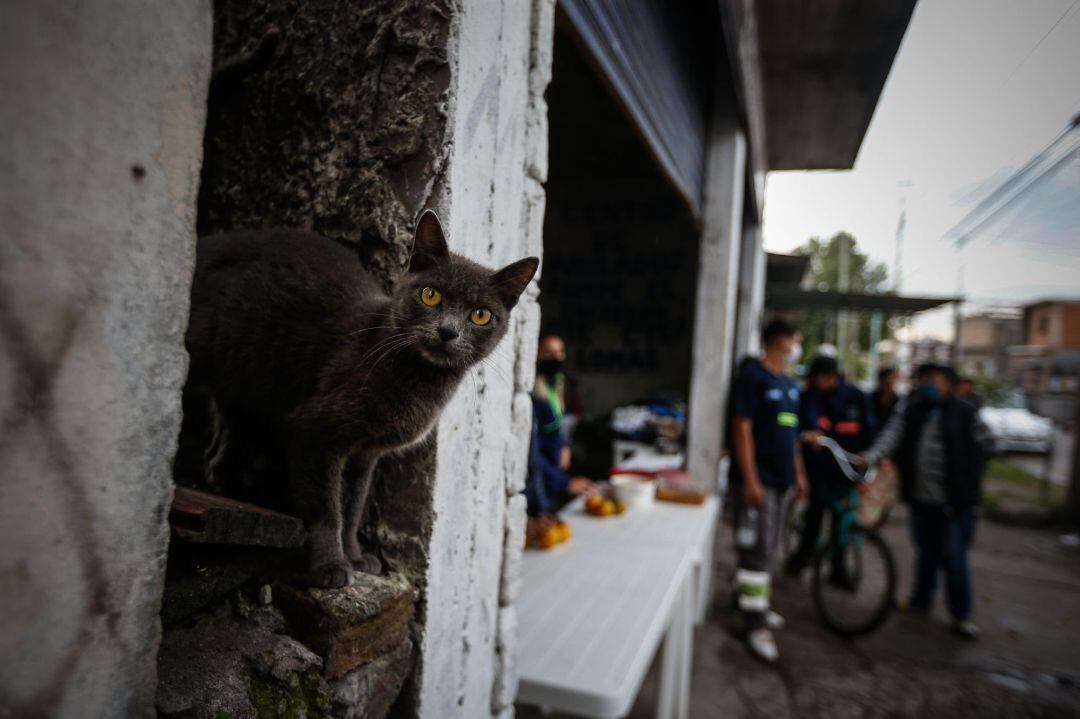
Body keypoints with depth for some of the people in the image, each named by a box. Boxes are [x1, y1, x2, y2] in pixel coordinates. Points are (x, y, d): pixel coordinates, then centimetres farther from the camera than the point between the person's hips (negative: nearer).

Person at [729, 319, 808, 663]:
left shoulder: (790, 384, 14)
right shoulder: (753, 377, -12)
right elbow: (742, 429, -17)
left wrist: (798, 472, 18)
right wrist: (750, 480, -21)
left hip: (781, 480, 9)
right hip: (757, 480, -8)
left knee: (766, 549, 16)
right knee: (756, 551, -5)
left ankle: (753, 603, 30)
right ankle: (755, 625, 1)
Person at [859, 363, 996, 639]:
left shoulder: (965, 412, -7)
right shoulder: (910, 407, 1)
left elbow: (987, 444, 5)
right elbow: (892, 434, -12)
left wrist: (967, 471, 2)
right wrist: (871, 456, -28)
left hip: (955, 500, -3)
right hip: (920, 496, 3)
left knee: (954, 559, 1)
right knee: (926, 552, 18)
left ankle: (961, 615, 18)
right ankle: (921, 600, 35)